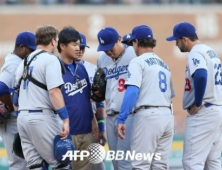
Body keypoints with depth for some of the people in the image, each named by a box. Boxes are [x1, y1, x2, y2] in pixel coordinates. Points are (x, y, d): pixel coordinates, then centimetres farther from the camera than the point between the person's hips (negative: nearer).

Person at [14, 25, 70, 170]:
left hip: (22, 117, 8)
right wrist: (65, 119, -20)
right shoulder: (50, 59, -7)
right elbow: (54, 92, -17)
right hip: (42, 117, -8)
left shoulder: (26, 61, 18)